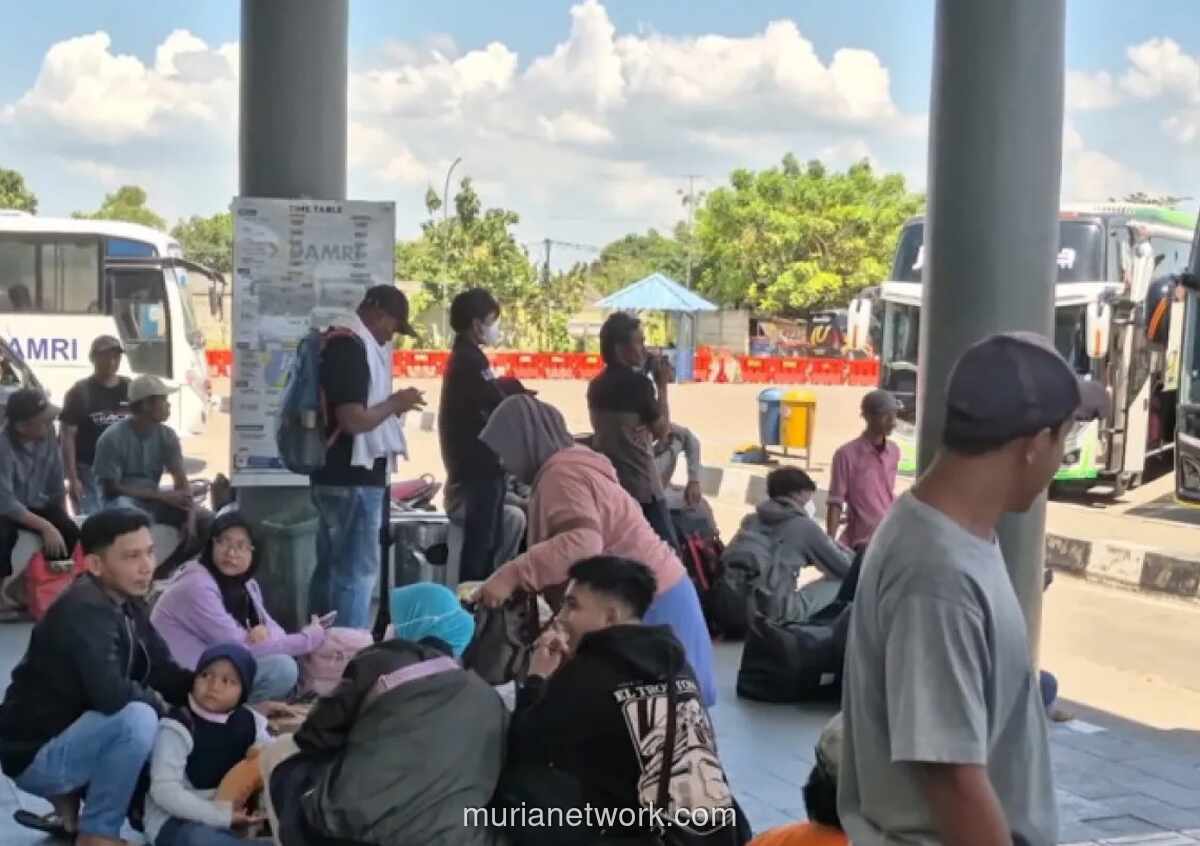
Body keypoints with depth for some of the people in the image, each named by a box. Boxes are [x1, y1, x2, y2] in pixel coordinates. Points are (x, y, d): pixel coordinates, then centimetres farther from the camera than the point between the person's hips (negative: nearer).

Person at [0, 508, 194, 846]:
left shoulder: (126, 605, 3)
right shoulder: (84, 610, -25)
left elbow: (167, 675, 4)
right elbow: (111, 694, -35)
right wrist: (157, 702, -15)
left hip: (75, 738, 9)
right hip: (36, 755, -9)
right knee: (137, 718, -30)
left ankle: (70, 805, 13)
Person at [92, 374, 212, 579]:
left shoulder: (167, 436, -1)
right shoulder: (112, 438, -16)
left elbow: (182, 481, -5)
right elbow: (111, 487, -16)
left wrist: (190, 516, -22)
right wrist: (161, 496, -18)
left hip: (155, 500, 6)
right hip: (123, 499, -5)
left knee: (208, 521, -12)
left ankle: (163, 570, 1)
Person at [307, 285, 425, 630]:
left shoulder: (343, 344, 15)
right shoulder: (352, 348, -17)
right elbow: (353, 420, -24)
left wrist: (392, 407, 14)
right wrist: (395, 403, -10)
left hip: (339, 476, 10)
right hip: (353, 478, -10)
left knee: (332, 568, 15)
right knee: (357, 572, -5)